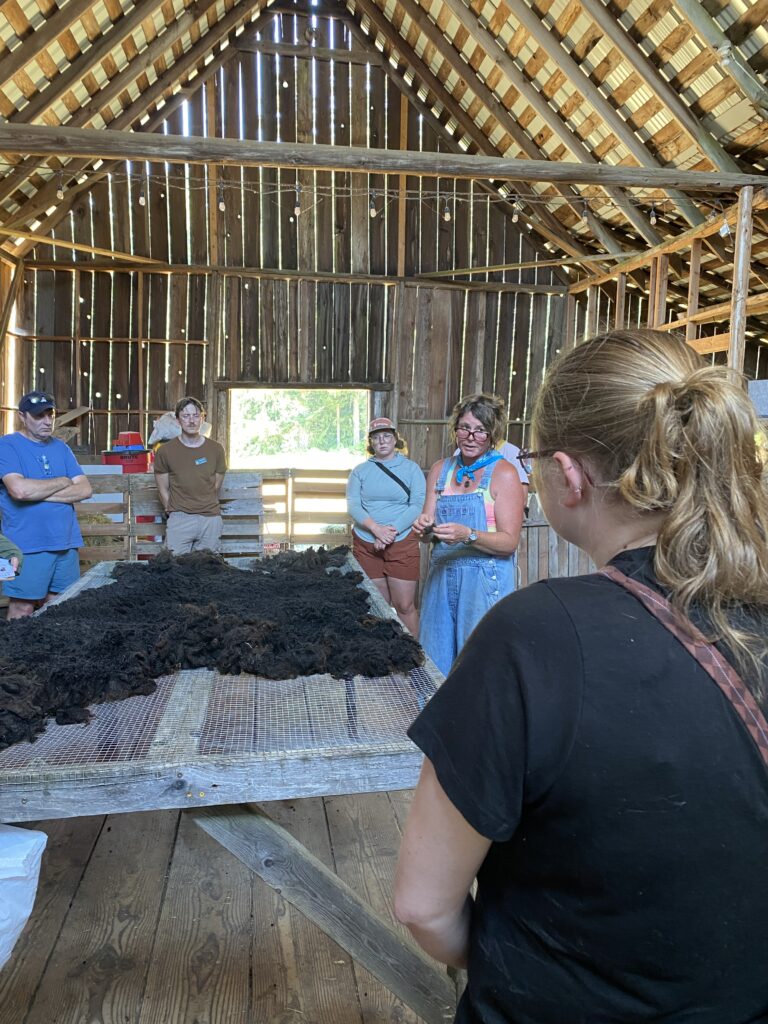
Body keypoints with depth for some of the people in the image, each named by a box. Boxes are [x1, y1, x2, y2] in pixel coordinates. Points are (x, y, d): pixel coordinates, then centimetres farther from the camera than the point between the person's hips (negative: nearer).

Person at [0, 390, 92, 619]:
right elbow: (20, 490, -20)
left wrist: (39, 493, -9)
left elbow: (85, 489, 2)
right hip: (28, 547, -5)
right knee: (22, 611, 1)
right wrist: (62, 482, -5)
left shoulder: (61, 448, 13)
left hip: (66, 543, 5)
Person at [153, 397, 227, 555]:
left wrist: (204, 508, 9)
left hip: (211, 518, 1)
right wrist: (174, 512, 4)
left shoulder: (216, 449, 4)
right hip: (179, 519, -1)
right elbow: (163, 490, 6)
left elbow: (216, 487, 10)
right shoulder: (165, 451, 0)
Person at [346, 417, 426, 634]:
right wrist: (376, 529, -17)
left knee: (405, 606, -1)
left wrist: (392, 531, -16)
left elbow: (418, 505, -6)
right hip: (366, 545, 2)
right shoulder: (360, 471, 9)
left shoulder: (411, 469, 4)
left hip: (402, 544, -2)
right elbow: (352, 506, -2)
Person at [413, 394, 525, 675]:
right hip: (441, 576, 5)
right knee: (437, 662, 11)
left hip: (485, 581, -5)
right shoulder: (441, 470, 10)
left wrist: (468, 535, -25)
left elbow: (509, 542, -10)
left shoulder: (504, 474, -6)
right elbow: (428, 533, 8)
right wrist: (425, 527, -14)